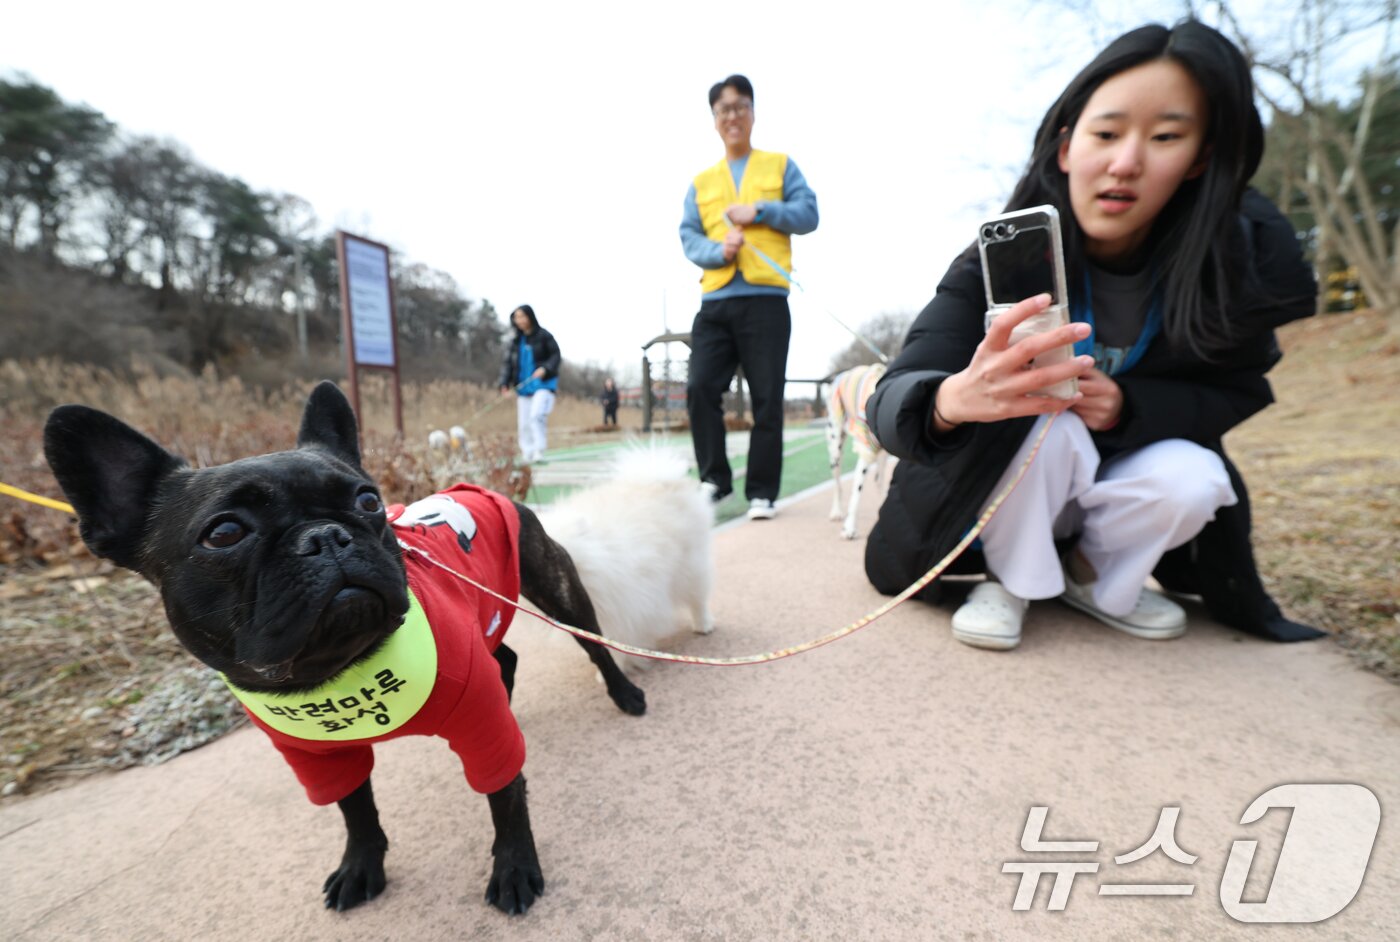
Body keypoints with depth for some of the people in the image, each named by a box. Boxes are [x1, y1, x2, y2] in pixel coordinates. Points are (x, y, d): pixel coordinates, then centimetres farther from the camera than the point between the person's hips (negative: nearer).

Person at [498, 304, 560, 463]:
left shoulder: (544, 336, -3)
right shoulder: (515, 341, 9)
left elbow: (555, 355, -2)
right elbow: (508, 363, 6)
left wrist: (545, 368, -19)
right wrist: (504, 384, -8)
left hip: (543, 384, -5)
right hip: (523, 387, 5)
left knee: (537, 415, -23)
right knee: (523, 423, 4)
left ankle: (539, 453, -17)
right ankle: (528, 456, 15)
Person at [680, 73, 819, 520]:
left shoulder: (781, 165, 16)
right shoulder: (701, 181, 20)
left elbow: (808, 214, 6)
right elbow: (688, 238, 10)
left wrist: (759, 210, -7)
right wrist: (719, 250, -10)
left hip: (765, 299, -2)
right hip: (715, 302, 3)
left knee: (767, 400, -4)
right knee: (700, 388, -8)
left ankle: (762, 492, 4)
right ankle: (714, 478, 6)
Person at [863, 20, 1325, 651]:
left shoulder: (1237, 259, -14)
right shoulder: (998, 263, -23)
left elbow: (1239, 391, -2)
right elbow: (891, 401, -34)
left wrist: (1128, 404, -24)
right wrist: (954, 399, -59)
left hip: (1118, 474, 3)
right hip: (994, 496, -2)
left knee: (1188, 483, -27)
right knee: (1039, 417, -32)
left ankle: (1094, 580, 5)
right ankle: (1008, 581, -7)